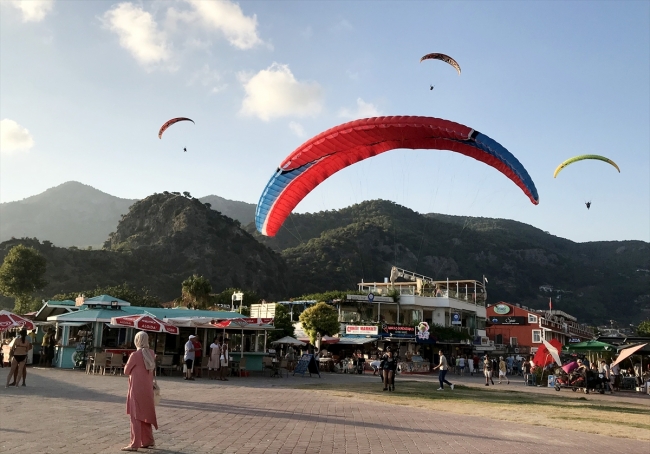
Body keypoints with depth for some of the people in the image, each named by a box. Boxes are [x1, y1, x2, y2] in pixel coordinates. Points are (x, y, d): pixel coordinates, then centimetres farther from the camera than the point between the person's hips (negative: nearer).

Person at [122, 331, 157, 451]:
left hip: (137, 389, -6)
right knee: (145, 415, 16)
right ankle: (148, 441, 23)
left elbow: (126, 371, -2)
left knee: (135, 416, 0)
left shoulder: (135, 355, -15)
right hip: (148, 388, 6)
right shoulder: (151, 353, 2)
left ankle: (134, 444, 2)